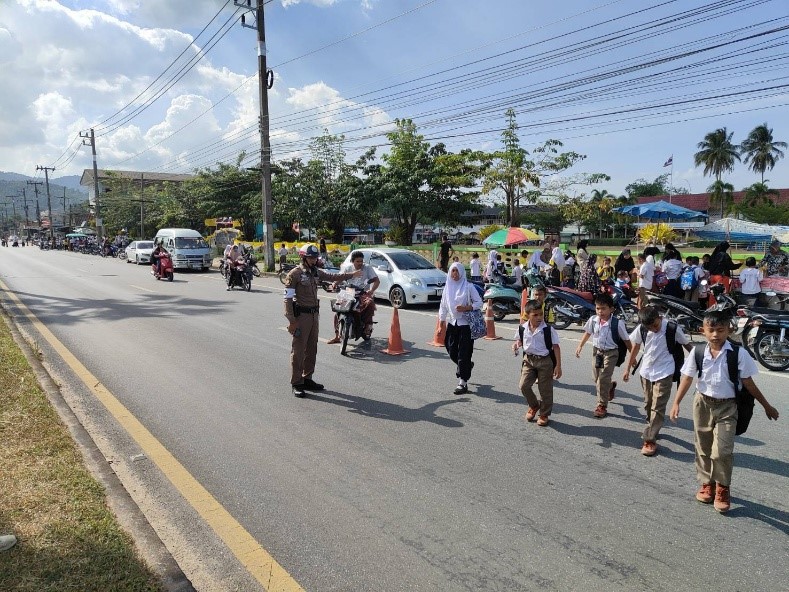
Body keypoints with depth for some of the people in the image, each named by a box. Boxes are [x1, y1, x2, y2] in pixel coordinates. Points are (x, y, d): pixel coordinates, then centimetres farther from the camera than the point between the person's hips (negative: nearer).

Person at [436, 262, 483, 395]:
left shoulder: (468, 286, -7)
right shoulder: (447, 287, 5)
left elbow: (479, 303, -5)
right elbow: (443, 307, 9)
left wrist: (466, 308, -21)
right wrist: (441, 326, 6)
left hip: (466, 324, -5)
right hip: (452, 323, 5)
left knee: (463, 354, -4)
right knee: (452, 352, 10)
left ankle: (463, 383, 3)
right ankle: (467, 366, 40)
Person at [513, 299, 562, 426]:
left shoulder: (548, 330, -13)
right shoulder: (522, 329, -4)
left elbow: (556, 347, -8)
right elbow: (520, 340, 17)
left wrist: (558, 365, -10)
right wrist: (516, 345, -7)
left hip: (545, 361, -3)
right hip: (529, 360, 3)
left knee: (545, 389, 5)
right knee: (523, 385, -3)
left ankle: (544, 414, 24)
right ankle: (534, 406, 25)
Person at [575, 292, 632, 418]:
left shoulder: (617, 323, -19)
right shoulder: (593, 320, -7)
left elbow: (626, 340, -8)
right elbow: (587, 333, 13)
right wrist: (580, 346, 12)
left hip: (611, 353, -5)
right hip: (597, 351, 5)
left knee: (603, 378, -11)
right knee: (597, 378, 14)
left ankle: (602, 405, 3)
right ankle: (611, 386, 48)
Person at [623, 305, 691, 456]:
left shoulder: (673, 328, -17)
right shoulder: (641, 329, -8)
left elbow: (687, 344, -2)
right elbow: (636, 347, 7)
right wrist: (628, 368, 13)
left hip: (664, 373, -4)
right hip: (646, 372, 4)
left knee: (658, 407, -6)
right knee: (648, 404, 16)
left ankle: (650, 440, -3)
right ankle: (651, 428, 39)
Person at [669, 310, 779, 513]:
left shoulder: (738, 353, -15)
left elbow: (748, 382, -4)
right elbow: (687, 378, -1)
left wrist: (766, 406, 2)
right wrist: (676, 403, -4)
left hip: (727, 406, -2)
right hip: (703, 403, 3)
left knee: (722, 450, -10)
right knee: (703, 448, 13)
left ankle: (722, 488, 14)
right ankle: (707, 484, 32)